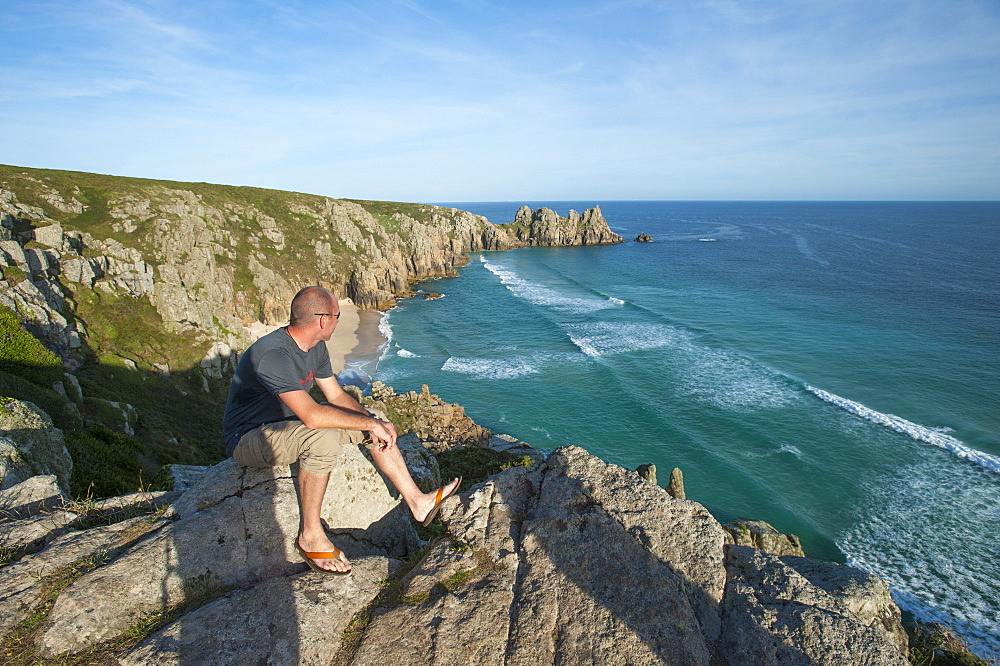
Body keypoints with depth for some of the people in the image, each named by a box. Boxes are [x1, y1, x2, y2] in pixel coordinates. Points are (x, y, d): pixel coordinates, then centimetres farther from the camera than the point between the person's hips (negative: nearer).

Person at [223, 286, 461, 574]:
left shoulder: (315, 347, -2)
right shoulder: (273, 355, -31)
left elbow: (336, 395, 5)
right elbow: (311, 416, -39)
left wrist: (374, 419, -12)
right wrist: (370, 424, -30)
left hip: (292, 422, 9)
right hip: (248, 438, -9)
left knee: (375, 420, -1)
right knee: (323, 437, -38)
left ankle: (417, 501, 5)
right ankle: (310, 535, -20)